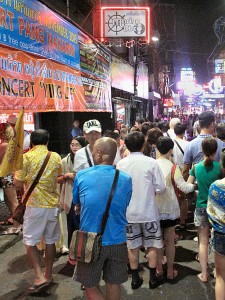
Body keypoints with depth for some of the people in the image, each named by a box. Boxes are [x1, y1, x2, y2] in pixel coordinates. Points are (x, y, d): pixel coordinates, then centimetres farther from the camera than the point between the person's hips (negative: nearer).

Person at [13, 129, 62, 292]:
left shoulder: (26, 157, -9)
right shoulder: (56, 157, 1)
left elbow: (18, 183, -7)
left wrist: (15, 173, 11)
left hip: (35, 205, -3)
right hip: (53, 205, 4)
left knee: (30, 242, 9)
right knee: (50, 241, 15)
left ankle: (40, 276, 0)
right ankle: (49, 274, 26)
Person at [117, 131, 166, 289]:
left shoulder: (121, 164, -7)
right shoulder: (151, 162, -13)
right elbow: (161, 187, -11)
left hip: (129, 212, 2)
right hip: (148, 211, -2)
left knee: (133, 246, 14)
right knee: (152, 245, 14)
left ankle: (135, 279, 24)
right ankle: (153, 278, 22)